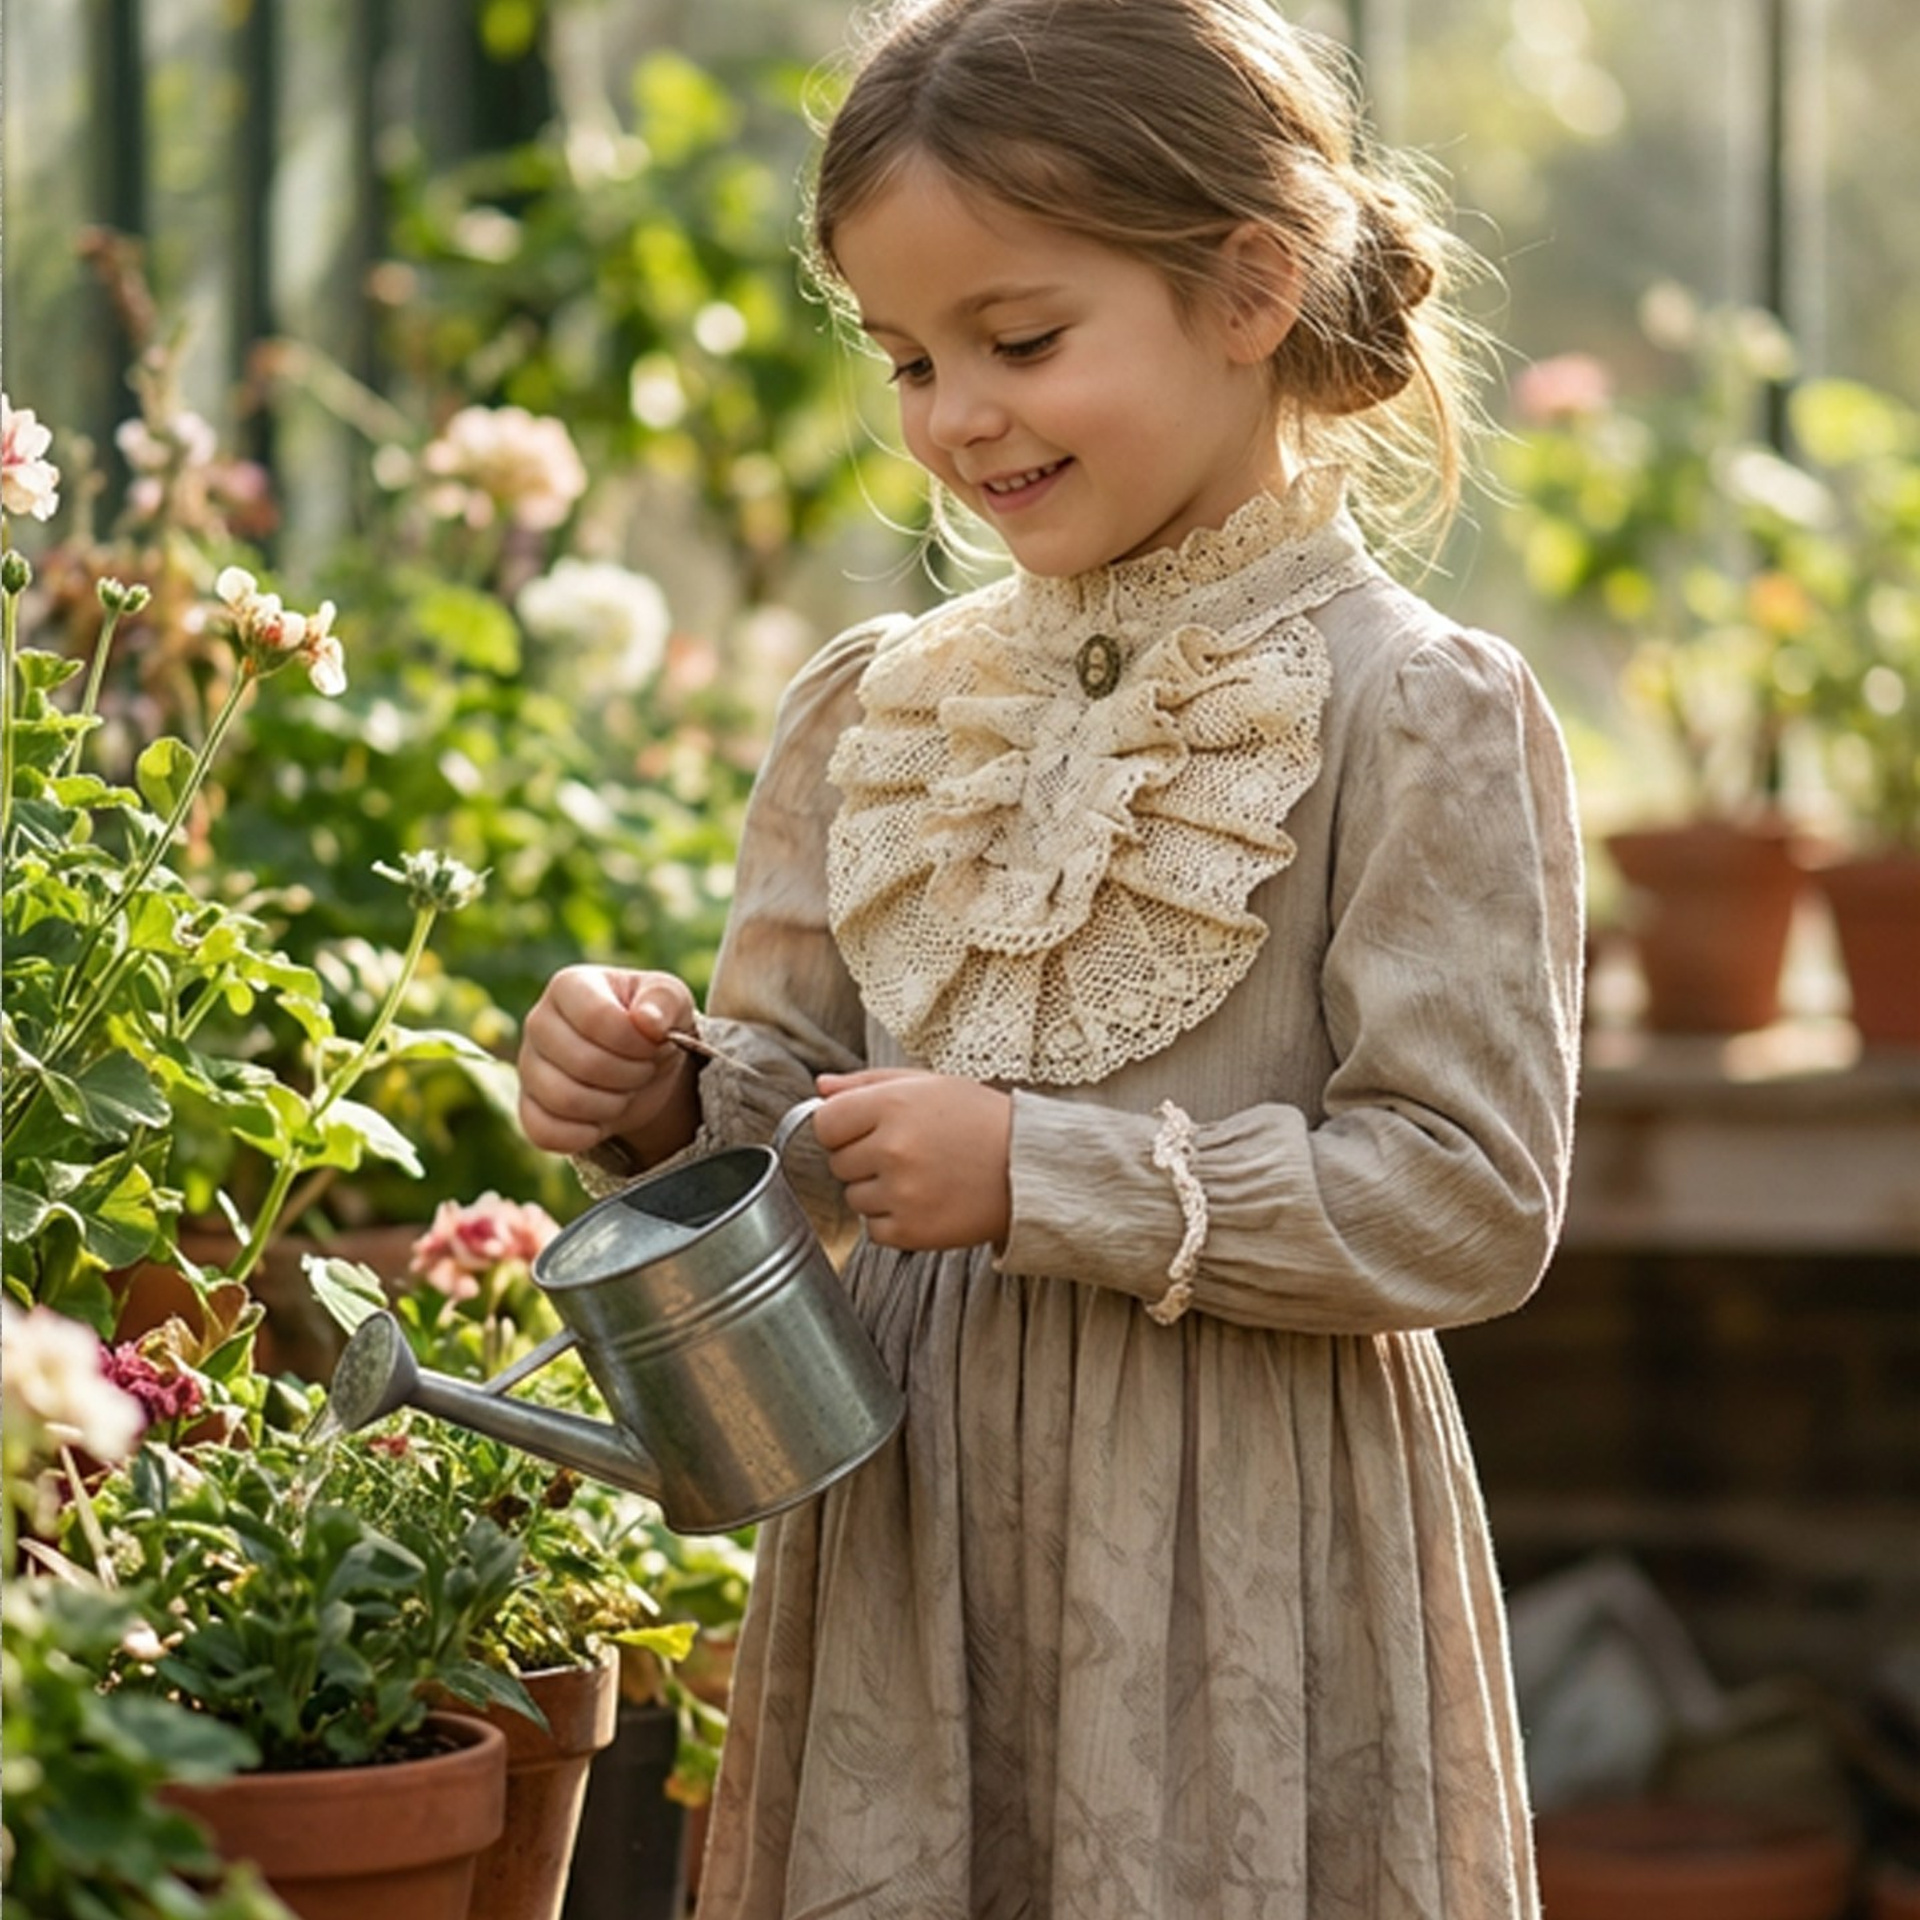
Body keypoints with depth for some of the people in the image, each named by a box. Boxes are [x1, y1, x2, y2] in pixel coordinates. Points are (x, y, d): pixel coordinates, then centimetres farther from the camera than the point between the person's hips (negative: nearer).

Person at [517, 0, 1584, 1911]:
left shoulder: (1415, 712, -9)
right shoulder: (874, 713, 9)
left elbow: (1471, 1199, -13)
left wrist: (1045, 1175, -17)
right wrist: (659, 1102, -7)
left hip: (1239, 1558, -5)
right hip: (905, 1540, 5)